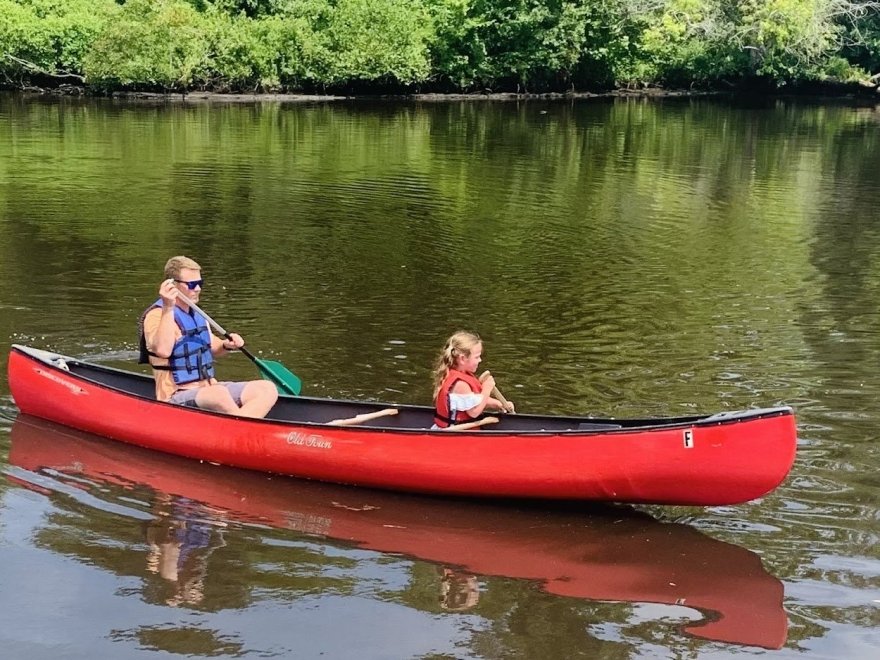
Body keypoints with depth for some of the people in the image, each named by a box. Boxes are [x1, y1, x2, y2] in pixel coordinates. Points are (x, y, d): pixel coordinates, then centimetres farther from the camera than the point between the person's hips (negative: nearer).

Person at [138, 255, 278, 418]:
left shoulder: (196, 313, 17)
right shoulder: (157, 315, -11)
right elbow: (163, 350, -31)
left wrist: (226, 345, 7)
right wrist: (168, 308, -36)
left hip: (208, 389, 9)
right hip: (177, 397, -9)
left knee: (267, 388, -11)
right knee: (219, 394, -40)